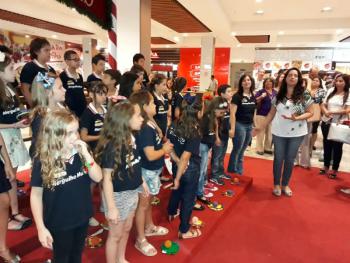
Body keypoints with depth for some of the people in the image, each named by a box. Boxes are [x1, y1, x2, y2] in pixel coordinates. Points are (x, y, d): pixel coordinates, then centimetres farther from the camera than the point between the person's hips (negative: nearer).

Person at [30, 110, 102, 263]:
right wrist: (41, 228, -11)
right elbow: (36, 195, -12)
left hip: (82, 217, 4)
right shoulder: (42, 161, -20)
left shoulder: (80, 153, -11)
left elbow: (98, 178, -13)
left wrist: (86, 154, -26)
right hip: (58, 223, -3)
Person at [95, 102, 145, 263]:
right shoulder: (112, 145, -27)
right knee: (115, 235, 15)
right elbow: (107, 178, -24)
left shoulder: (132, 138, -5)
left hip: (132, 192, 8)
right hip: (118, 195, -8)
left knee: (126, 229, 26)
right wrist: (111, 207, -20)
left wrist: (141, 182, 14)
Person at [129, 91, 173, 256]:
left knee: (148, 201, 25)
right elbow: (151, 155, -28)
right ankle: (140, 240, 25)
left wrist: (165, 147, -4)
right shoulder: (145, 129, -27)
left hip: (153, 170, 9)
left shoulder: (150, 124, 1)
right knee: (143, 204, 7)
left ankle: (149, 227, 47)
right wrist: (165, 149, -13)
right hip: (147, 171, -9)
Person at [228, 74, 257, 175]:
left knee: (241, 151, 15)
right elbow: (232, 113, -14)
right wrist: (232, 128, -19)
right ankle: (232, 172, 19)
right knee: (237, 150, 3)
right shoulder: (237, 96, -10)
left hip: (249, 126, 6)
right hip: (239, 125, -6)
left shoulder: (253, 97, 9)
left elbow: (253, 112, 15)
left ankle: (239, 173, 27)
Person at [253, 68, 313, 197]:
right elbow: (272, 113, 6)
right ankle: (276, 185, 25)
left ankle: (285, 185, 28)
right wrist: (261, 127, 4)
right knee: (278, 158, 9)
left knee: (290, 160, 10)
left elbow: (310, 113, -4)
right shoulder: (278, 95, 1)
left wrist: (297, 118, -22)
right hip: (279, 132, 1)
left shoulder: (305, 95, -6)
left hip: (296, 133, -1)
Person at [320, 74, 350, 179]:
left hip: (339, 124, -4)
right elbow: (323, 105, 5)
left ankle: (334, 170, 21)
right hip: (326, 122, 4)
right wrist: (326, 112, -16)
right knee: (327, 145, 15)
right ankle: (326, 166, 30)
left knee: (337, 147, 7)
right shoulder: (330, 91, 5)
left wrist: (333, 112, -25)